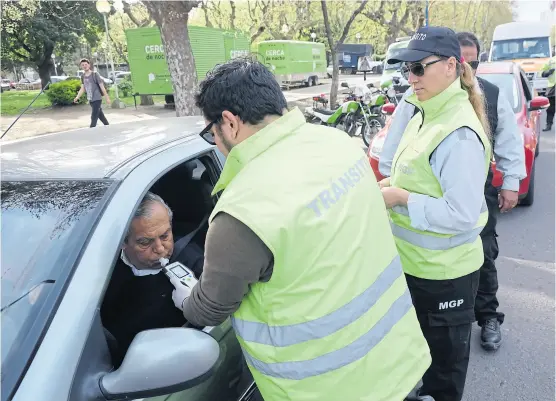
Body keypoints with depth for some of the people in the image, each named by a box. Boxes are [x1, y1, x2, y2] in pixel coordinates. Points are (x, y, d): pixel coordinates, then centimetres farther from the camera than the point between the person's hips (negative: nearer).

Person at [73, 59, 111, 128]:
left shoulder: (95, 75, -8)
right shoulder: (83, 76, 9)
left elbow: (102, 87, -8)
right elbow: (82, 89, 14)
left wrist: (107, 98, -9)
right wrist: (77, 97, 4)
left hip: (97, 99, -6)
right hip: (90, 100, 6)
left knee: (94, 118, -9)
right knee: (101, 116, 15)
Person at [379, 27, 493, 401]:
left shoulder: (459, 133, -26)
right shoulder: (426, 113, 5)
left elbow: (462, 215, -27)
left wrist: (400, 198, -23)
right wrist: (394, 184, 0)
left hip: (444, 272, -9)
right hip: (417, 261, 9)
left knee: (442, 363, 15)